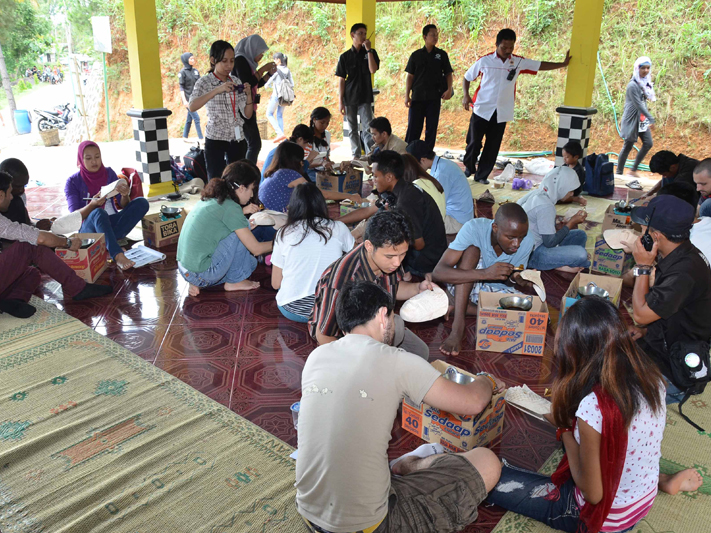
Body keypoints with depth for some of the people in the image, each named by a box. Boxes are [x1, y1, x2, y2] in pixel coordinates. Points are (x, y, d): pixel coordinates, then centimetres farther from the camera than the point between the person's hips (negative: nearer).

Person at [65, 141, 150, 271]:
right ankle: (118, 255, -53)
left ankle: (109, 244, -29)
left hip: (112, 224, 4)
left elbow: (123, 206, 5)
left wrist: (125, 195, -19)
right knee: (98, 213, -37)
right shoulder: (73, 181, -3)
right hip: (89, 229, -4)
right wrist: (93, 205, -30)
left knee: (142, 203, -18)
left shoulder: (109, 173, 6)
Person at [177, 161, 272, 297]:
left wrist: (242, 211, 15)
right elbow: (256, 249, -11)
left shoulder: (210, 199, 8)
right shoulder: (230, 207, -15)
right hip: (203, 274, -9)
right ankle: (234, 281, 7)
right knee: (241, 230, -2)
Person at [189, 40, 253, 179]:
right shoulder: (205, 82, -4)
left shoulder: (236, 81, 8)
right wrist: (217, 90, -30)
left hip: (237, 139, 4)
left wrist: (249, 94, -10)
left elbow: (247, 115, 7)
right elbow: (192, 107, -23)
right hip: (215, 139, -4)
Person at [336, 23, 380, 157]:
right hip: (349, 98, 1)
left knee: (368, 128, -9)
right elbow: (341, 80, 2)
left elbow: (373, 70, -13)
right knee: (353, 129, 9)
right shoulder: (345, 56, 4)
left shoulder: (371, 53, 5)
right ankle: (356, 155, 19)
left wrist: (368, 50, -13)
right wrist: (340, 101, -3)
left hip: (365, 97, -1)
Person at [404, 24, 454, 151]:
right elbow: (410, 76, 7)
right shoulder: (416, 55, 7)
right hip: (417, 97, -1)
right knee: (413, 128, -3)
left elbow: (448, 74, 10)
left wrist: (449, 89, -6)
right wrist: (407, 95, -1)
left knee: (432, 127, 3)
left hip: (434, 97, 1)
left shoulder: (442, 55, 8)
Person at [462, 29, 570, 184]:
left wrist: (563, 64, 8)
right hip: (481, 109, -2)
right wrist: (466, 95, -9)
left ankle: (482, 175, 17)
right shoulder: (484, 61, -3)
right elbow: (467, 78, 5)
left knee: (493, 147, 5)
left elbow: (540, 65, 11)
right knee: (474, 142, 0)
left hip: (502, 113, 2)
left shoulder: (519, 62, 4)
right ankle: (469, 168, 25)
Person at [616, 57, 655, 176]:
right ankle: (619, 173, 7)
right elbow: (638, 104, -21)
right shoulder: (633, 85, -17)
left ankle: (634, 170, 14)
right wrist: (651, 118, -23)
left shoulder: (645, 83, 9)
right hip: (632, 119, -8)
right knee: (628, 146, -3)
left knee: (648, 144, 4)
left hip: (642, 119, 8)